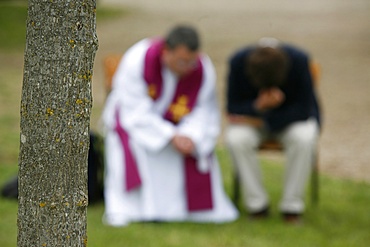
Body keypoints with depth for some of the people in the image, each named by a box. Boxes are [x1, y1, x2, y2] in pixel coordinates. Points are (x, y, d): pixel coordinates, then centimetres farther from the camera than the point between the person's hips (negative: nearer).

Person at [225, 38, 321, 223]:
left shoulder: (299, 61, -26)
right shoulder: (238, 62, -23)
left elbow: (304, 109, -22)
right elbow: (233, 108, -16)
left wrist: (264, 121, -27)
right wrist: (258, 106, -38)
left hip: (292, 116, -1)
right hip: (253, 115, 1)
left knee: (304, 138, -35)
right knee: (236, 138, -32)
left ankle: (292, 205, -20)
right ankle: (257, 204, -18)